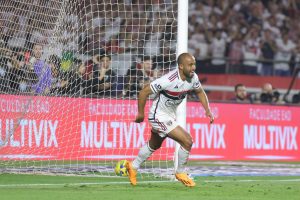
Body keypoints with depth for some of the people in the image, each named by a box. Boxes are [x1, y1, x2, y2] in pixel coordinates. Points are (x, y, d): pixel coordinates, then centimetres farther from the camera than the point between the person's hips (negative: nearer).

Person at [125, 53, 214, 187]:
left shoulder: (193, 78, -11)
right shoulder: (169, 80, -32)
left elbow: (200, 92, 11)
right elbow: (144, 92, -24)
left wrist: (207, 110, -2)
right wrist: (140, 114, -15)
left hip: (170, 115, 9)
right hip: (159, 116, -8)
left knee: (154, 145, 26)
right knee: (187, 141, -14)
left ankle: (133, 167, 45)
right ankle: (181, 173, 6)